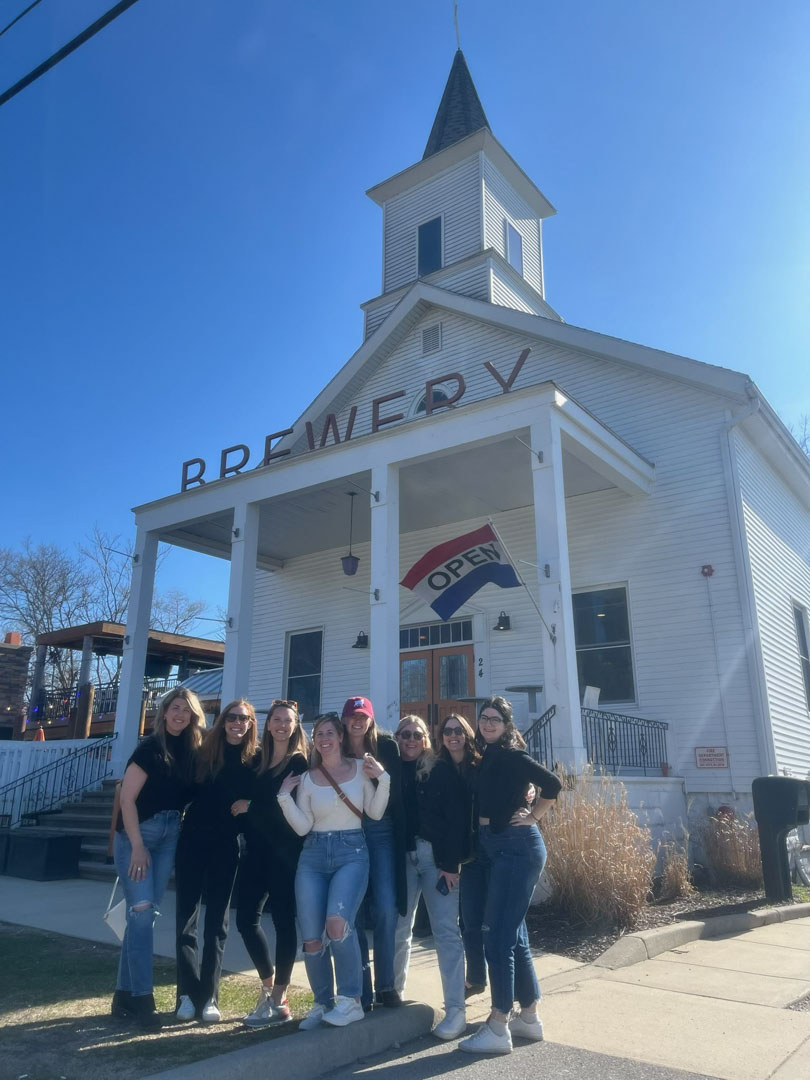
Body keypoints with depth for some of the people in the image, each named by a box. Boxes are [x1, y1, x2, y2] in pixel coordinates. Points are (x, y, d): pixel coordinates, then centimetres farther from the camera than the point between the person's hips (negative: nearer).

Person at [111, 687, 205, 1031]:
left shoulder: (192, 751, 3)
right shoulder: (151, 747, -13)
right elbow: (127, 798, -15)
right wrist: (137, 846, -18)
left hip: (169, 837, 6)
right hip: (137, 834, -5)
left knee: (147, 914, 9)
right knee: (141, 911, -9)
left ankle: (124, 993, 20)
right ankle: (142, 998, 0)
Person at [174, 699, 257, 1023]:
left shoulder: (254, 760, -2)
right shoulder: (204, 750, -1)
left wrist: (246, 806, -15)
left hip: (225, 845, 0)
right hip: (192, 840, 0)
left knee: (217, 921, 5)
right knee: (186, 917, 3)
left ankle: (208, 997, 14)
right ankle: (188, 993, 13)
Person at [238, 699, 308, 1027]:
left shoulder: (300, 763, -4)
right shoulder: (259, 760, 13)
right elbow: (253, 802, 16)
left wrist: (251, 808, -7)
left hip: (284, 852, -6)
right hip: (257, 850, 6)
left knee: (283, 921, 1)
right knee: (246, 918, 6)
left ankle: (278, 1001, 13)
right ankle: (269, 986, 25)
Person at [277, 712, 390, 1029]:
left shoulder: (360, 768, 3)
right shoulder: (307, 778, 7)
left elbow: (375, 813, 1)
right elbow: (302, 827, 2)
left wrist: (383, 779, -12)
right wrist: (285, 798, -9)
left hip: (351, 852, -3)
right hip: (313, 856, 3)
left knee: (337, 923, -26)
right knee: (311, 939, 0)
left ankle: (350, 1000, -6)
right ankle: (323, 1002, 24)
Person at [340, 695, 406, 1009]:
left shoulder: (385, 746, 1)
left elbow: (396, 792, 1)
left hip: (380, 832, -1)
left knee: (386, 908, -6)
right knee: (353, 912, 4)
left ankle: (385, 985, 12)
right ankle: (361, 991, 16)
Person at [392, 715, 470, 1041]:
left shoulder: (442, 770, -1)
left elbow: (457, 818, -6)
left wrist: (451, 863, -12)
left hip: (437, 857, -3)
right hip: (401, 858, 3)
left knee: (446, 931, -1)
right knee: (398, 931, 10)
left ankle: (456, 1010, 6)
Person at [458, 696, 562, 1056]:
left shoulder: (511, 756, -13)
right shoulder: (486, 758, 11)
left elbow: (552, 784, -20)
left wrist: (532, 816, -11)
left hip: (517, 848, -9)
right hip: (492, 848, 9)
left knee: (497, 934, -6)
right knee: (513, 934, 15)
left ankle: (498, 1029, 3)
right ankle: (529, 1017, 27)